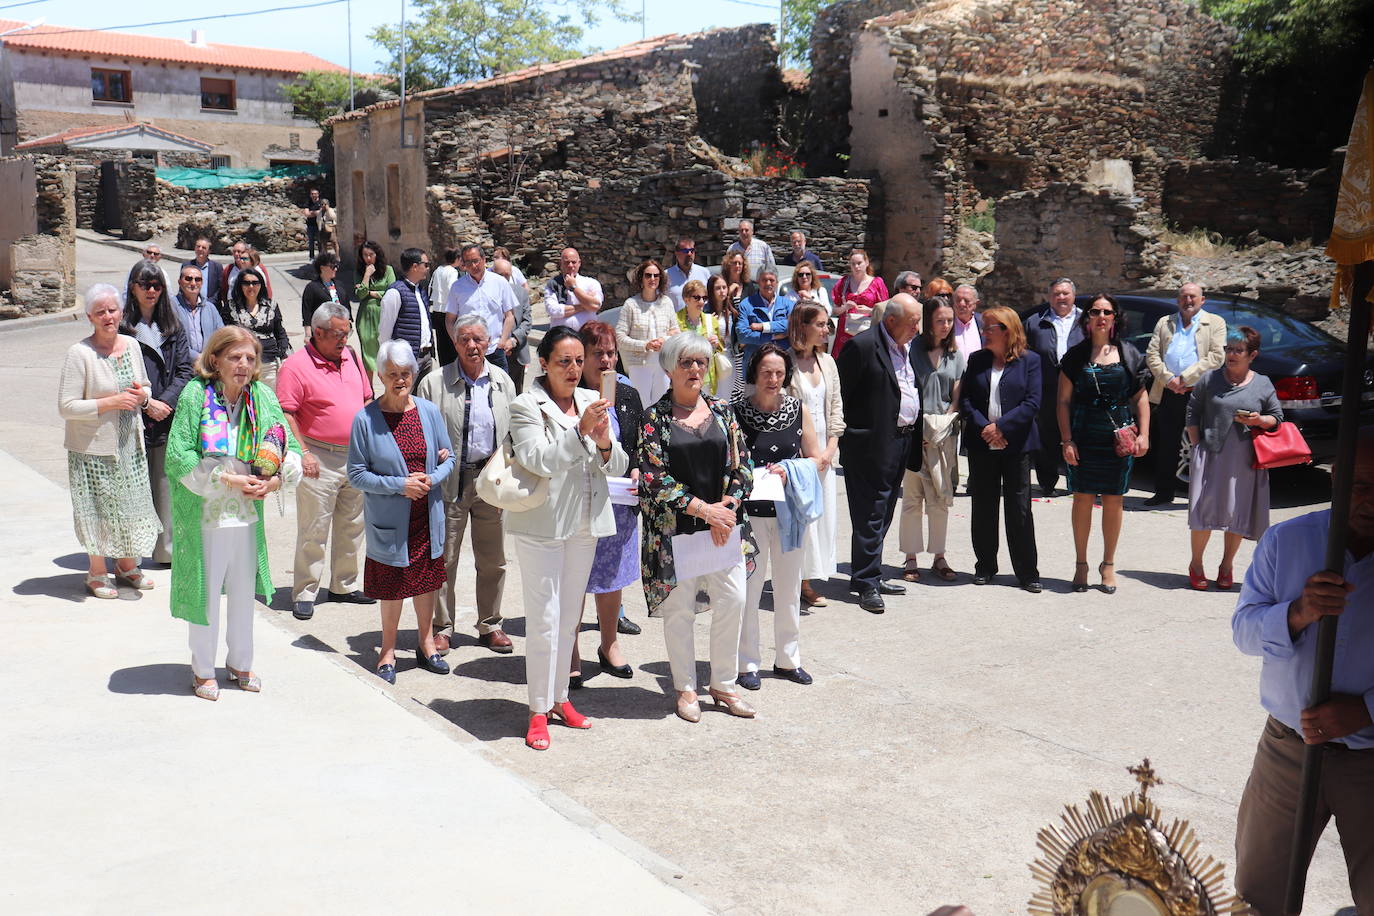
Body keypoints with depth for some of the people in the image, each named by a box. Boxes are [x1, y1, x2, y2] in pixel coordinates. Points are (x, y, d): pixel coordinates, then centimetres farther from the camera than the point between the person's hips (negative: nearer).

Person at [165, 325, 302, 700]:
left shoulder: (262, 396, 0)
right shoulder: (195, 395, -11)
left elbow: (290, 447, 5)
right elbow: (178, 456, -14)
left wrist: (275, 481, -14)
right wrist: (227, 480, -18)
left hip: (247, 513, 4)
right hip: (205, 513, -4)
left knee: (244, 592, 16)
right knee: (206, 593, 8)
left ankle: (240, 663, 35)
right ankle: (203, 670, 26)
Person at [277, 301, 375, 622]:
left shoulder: (351, 356, 10)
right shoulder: (296, 366, -11)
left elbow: (367, 399, 19)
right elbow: (285, 414, -14)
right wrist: (303, 453, -18)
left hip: (356, 457, 7)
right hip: (321, 461, -7)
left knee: (352, 526, 15)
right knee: (313, 531, -2)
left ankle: (344, 585, 27)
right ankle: (304, 593, 8)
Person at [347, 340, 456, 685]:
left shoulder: (429, 411, 0)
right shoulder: (365, 419, -10)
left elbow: (448, 459, 8)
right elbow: (356, 475, -9)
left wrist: (432, 479, -13)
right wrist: (400, 485, -18)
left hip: (427, 516, 3)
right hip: (390, 519, -3)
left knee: (426, 579, 15)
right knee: (393, 586, 7)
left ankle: (425, 643, 34)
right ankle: (388, 650, 26)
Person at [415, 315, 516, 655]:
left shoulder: (503, 382, 7)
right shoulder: (434, 383, -2)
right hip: (449, 482, -2)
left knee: (493, 560, 11)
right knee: (444, 559, 5)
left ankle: (490, 625, 26)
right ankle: (442, 627, 19)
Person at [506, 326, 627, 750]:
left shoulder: (593, 401, 8)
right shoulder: (526, 406, -8)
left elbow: (618, 467, 4)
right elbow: (539, 460, -23)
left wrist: (605, 444, -17)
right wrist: (580, 430, -30)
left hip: (585, 524, 6)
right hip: (541, 524, -5)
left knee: (569, 618, 15)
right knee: (544, 621, -4)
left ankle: (559, 698, 28)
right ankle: (539, 711, 7)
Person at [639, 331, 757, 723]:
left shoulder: (721, 411, 8)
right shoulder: (655, 417, -3)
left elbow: (743, 465, 6)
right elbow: (655, 477, -10)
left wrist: (727, 507, -9)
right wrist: (703, 509, -14)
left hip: (724, 524, 4)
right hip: (674, 528, -3)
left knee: (733, 600, 2)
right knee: (679, 607, 2)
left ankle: (724, 685, 19)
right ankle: (685, 689, 19)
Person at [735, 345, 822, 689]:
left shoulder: (799, 409, 3)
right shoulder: (737, 412, -5)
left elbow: (815, 458, 5)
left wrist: (789, 471, -13)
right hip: (750, 510, -3)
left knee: (789, 586, 13)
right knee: (748, 587, 0)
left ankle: (788, 658, 27)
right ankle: (747, 662, 12)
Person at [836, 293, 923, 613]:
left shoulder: (911, 346, 12)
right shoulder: (862, 346, -14)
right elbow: (839, 394, -12)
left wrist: (916, 433, 13)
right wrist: (844, 435, -11)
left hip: (903, 441, 8)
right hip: (872, 444, -8)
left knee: (883, 513, 15)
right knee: (870, 514, -4)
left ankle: (871, 576, 24)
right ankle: (866, 582, 3)